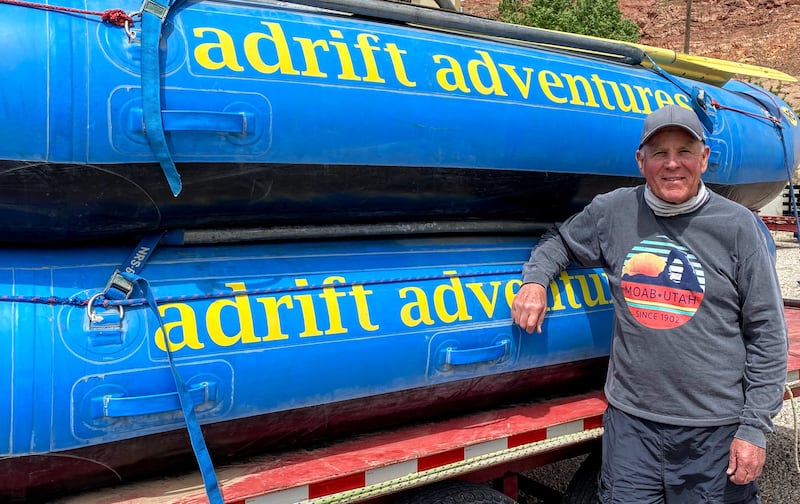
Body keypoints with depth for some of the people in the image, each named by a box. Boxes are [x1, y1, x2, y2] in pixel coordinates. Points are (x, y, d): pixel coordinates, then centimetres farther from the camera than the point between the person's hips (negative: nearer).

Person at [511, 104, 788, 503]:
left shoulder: (737, 225, -4)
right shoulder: (612, 212, 1)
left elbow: (766, 332, -2)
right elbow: (558, 242, 20)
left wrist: (754, 428, -5)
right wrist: (535, 280, -1)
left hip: (715, 429, -2)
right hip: (630, 418, 2)